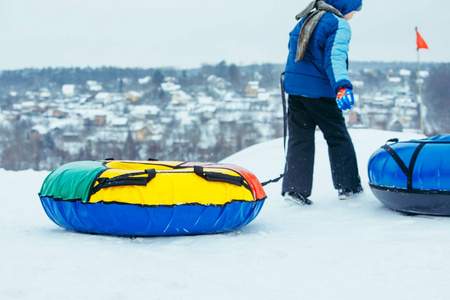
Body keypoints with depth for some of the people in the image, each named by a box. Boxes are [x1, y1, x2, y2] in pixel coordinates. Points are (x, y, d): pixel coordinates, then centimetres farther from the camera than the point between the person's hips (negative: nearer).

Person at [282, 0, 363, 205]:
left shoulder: (306, 19, 14)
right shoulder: (339, 25, -10)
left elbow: (292, 48, 25)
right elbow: (335, 56, -25)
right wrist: (343, 86, -37)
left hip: (294, 86, 6)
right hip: (319, 90, -6)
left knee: (299, 138, 8)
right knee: (338, 137, 9)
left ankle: (294, 187, -3)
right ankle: (348, 186, 16)